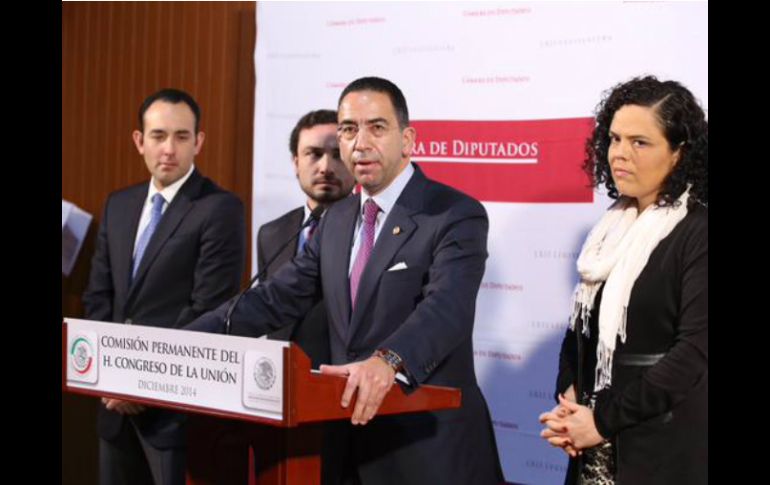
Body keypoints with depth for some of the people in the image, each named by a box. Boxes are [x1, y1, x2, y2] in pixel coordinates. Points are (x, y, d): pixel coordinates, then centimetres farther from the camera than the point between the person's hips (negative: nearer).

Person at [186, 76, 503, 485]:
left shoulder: (457, 216, -10)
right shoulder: (337, 220, 12)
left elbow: (446, 307, -26)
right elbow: (273, 300, 9)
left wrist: (387, 361, -45)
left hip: (429, 449, -6)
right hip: (348, 441, 6)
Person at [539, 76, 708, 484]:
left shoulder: (697, 233, -11)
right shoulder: (613, 228, 9)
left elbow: (697, 348, -18)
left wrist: (605, 420, -16)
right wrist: (568, 398, -4)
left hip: (661, 449, -6)